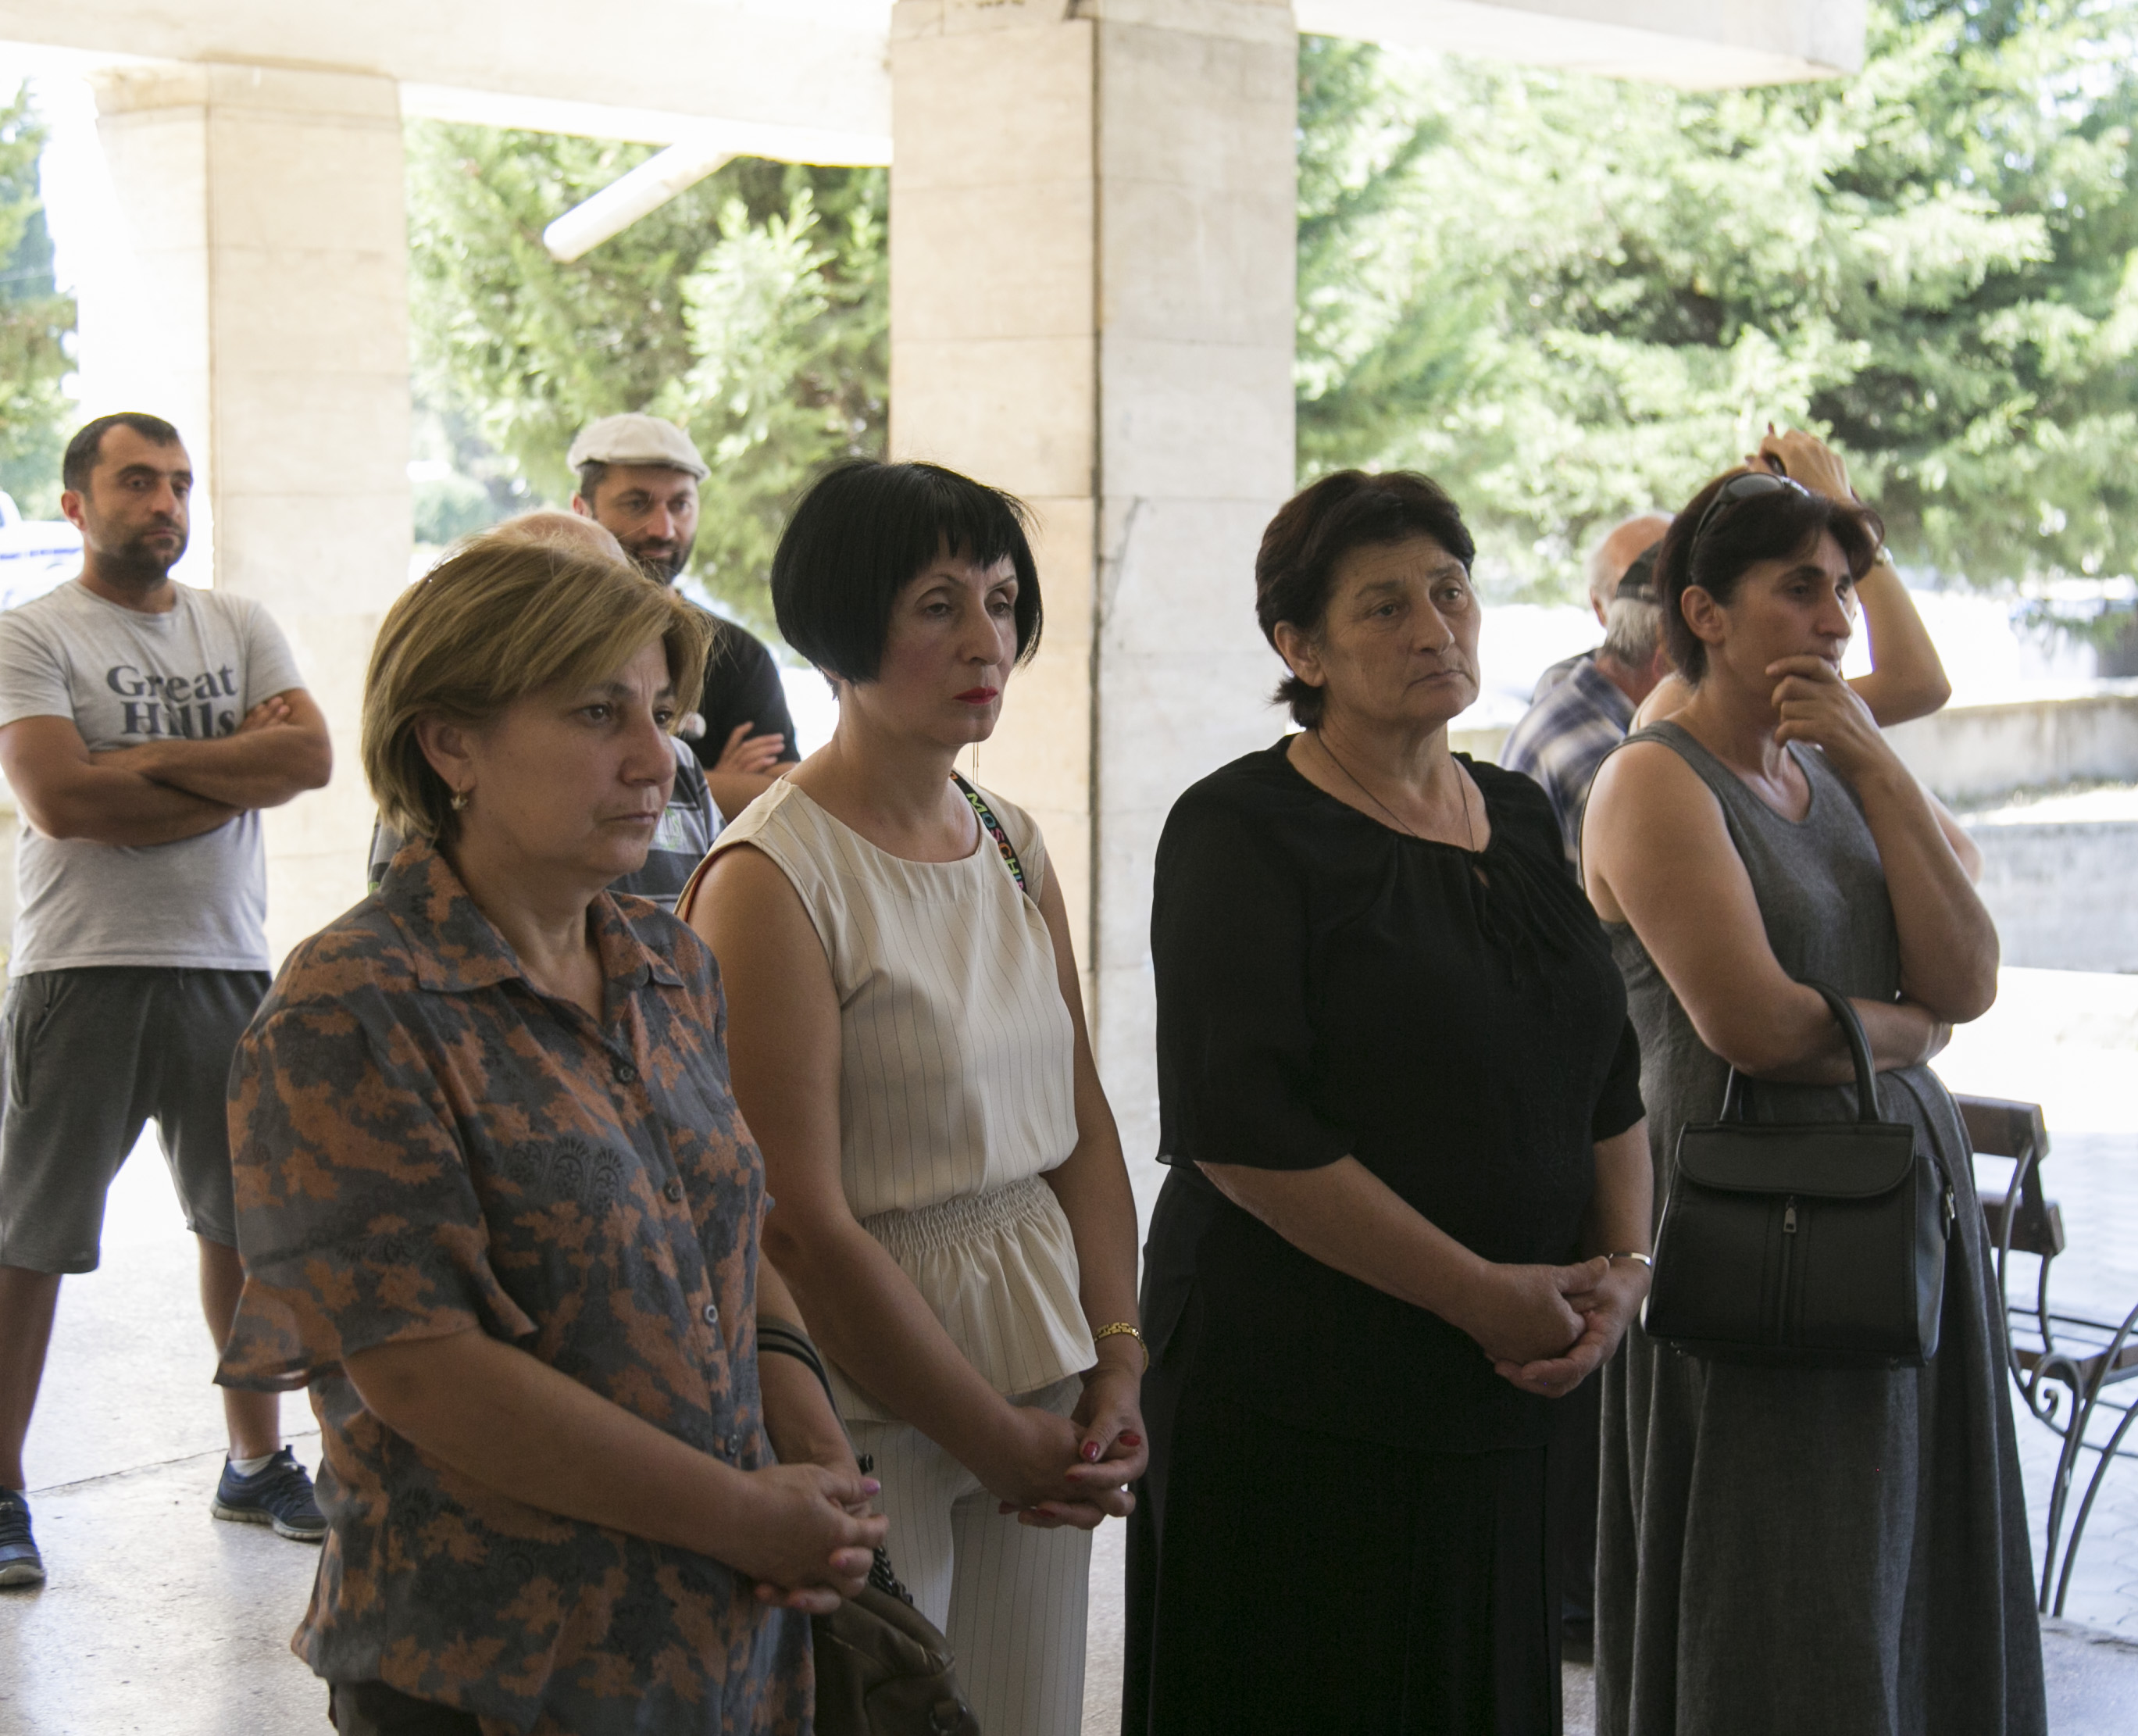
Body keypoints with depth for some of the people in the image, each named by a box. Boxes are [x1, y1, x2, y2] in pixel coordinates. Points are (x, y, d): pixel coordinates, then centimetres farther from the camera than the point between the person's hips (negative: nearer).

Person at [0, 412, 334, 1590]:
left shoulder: (239, 627, 12)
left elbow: (309, 757, -3)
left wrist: (151, 760, -12)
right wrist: (235, 768, -9)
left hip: (227, 966, 5)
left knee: (246, 1219, 13)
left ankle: (256, 1461, 26)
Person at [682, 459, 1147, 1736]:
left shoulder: (1016, 848, 9)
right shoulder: (772, 878, -14)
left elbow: (1083, 1125, 12)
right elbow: (803, 1219, -17)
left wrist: (1118, 1356, -2)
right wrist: (993, 1438, -12)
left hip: (1041, 1379, 7)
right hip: (872, 1413, -6)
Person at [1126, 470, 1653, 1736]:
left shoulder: (1519, 819, 13)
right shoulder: (1245, 829, -9)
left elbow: (1609, 1082, 18)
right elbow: (1236, 1128, -18)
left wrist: (1624, 1265, 0)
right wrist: (1479, 1292, -17)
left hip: (1501, 1394, 7)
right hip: (1291, 1391, -6)